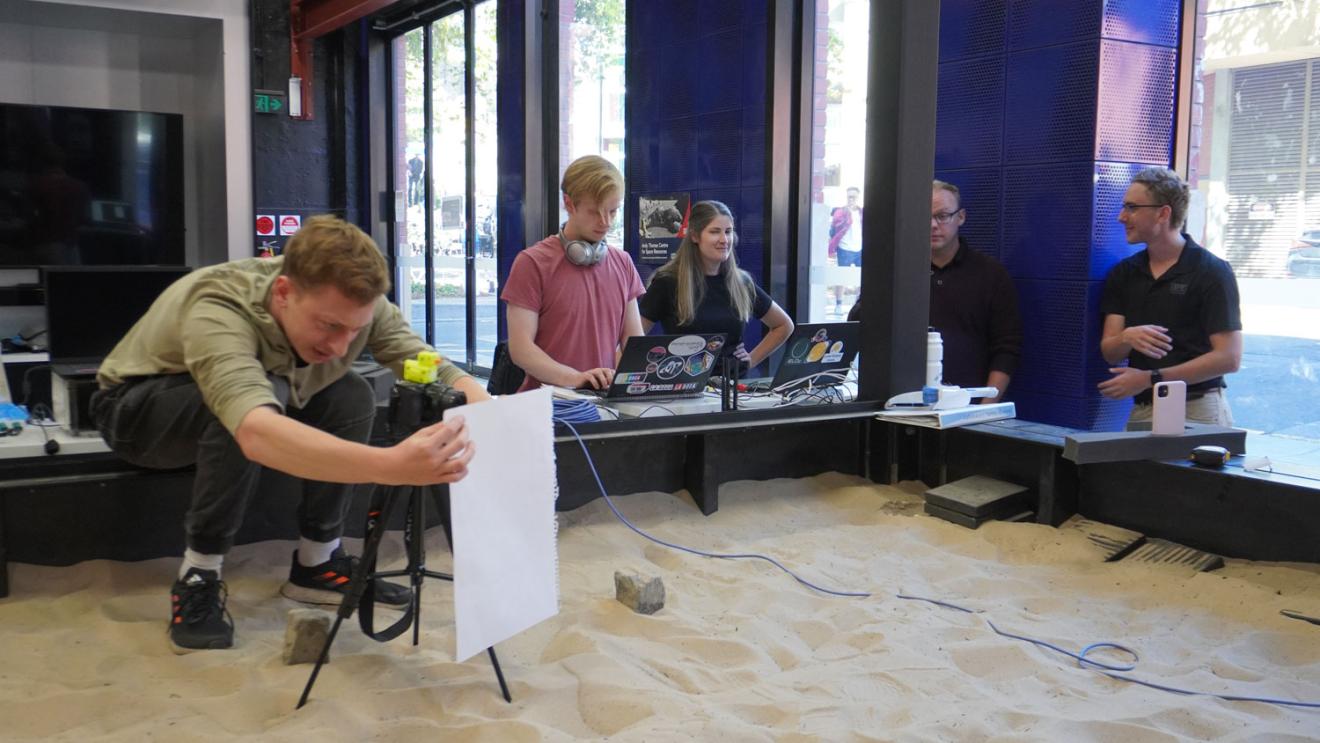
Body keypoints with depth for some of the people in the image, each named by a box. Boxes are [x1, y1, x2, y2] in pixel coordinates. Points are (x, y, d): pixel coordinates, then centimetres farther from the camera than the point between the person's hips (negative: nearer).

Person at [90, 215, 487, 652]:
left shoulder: (352, 304, -24)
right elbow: (257, 436, -60)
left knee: (353, 397, -18)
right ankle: (198, 580, -19)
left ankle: (316, 563, -3)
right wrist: (390, 465, -73)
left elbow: (442, 374, -26)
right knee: (259, 398, -35)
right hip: (137, 408, -6)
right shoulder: (217, 313, -41)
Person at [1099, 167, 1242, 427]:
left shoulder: (1212, 272, -6)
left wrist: (1150, 379, -16)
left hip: (1198, 409, -4)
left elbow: (1228, 358, -12)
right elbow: (1109, 353, 3)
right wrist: (1127, 338, -20)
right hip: (1142, 410, 4)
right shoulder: (1123, 274, 8)